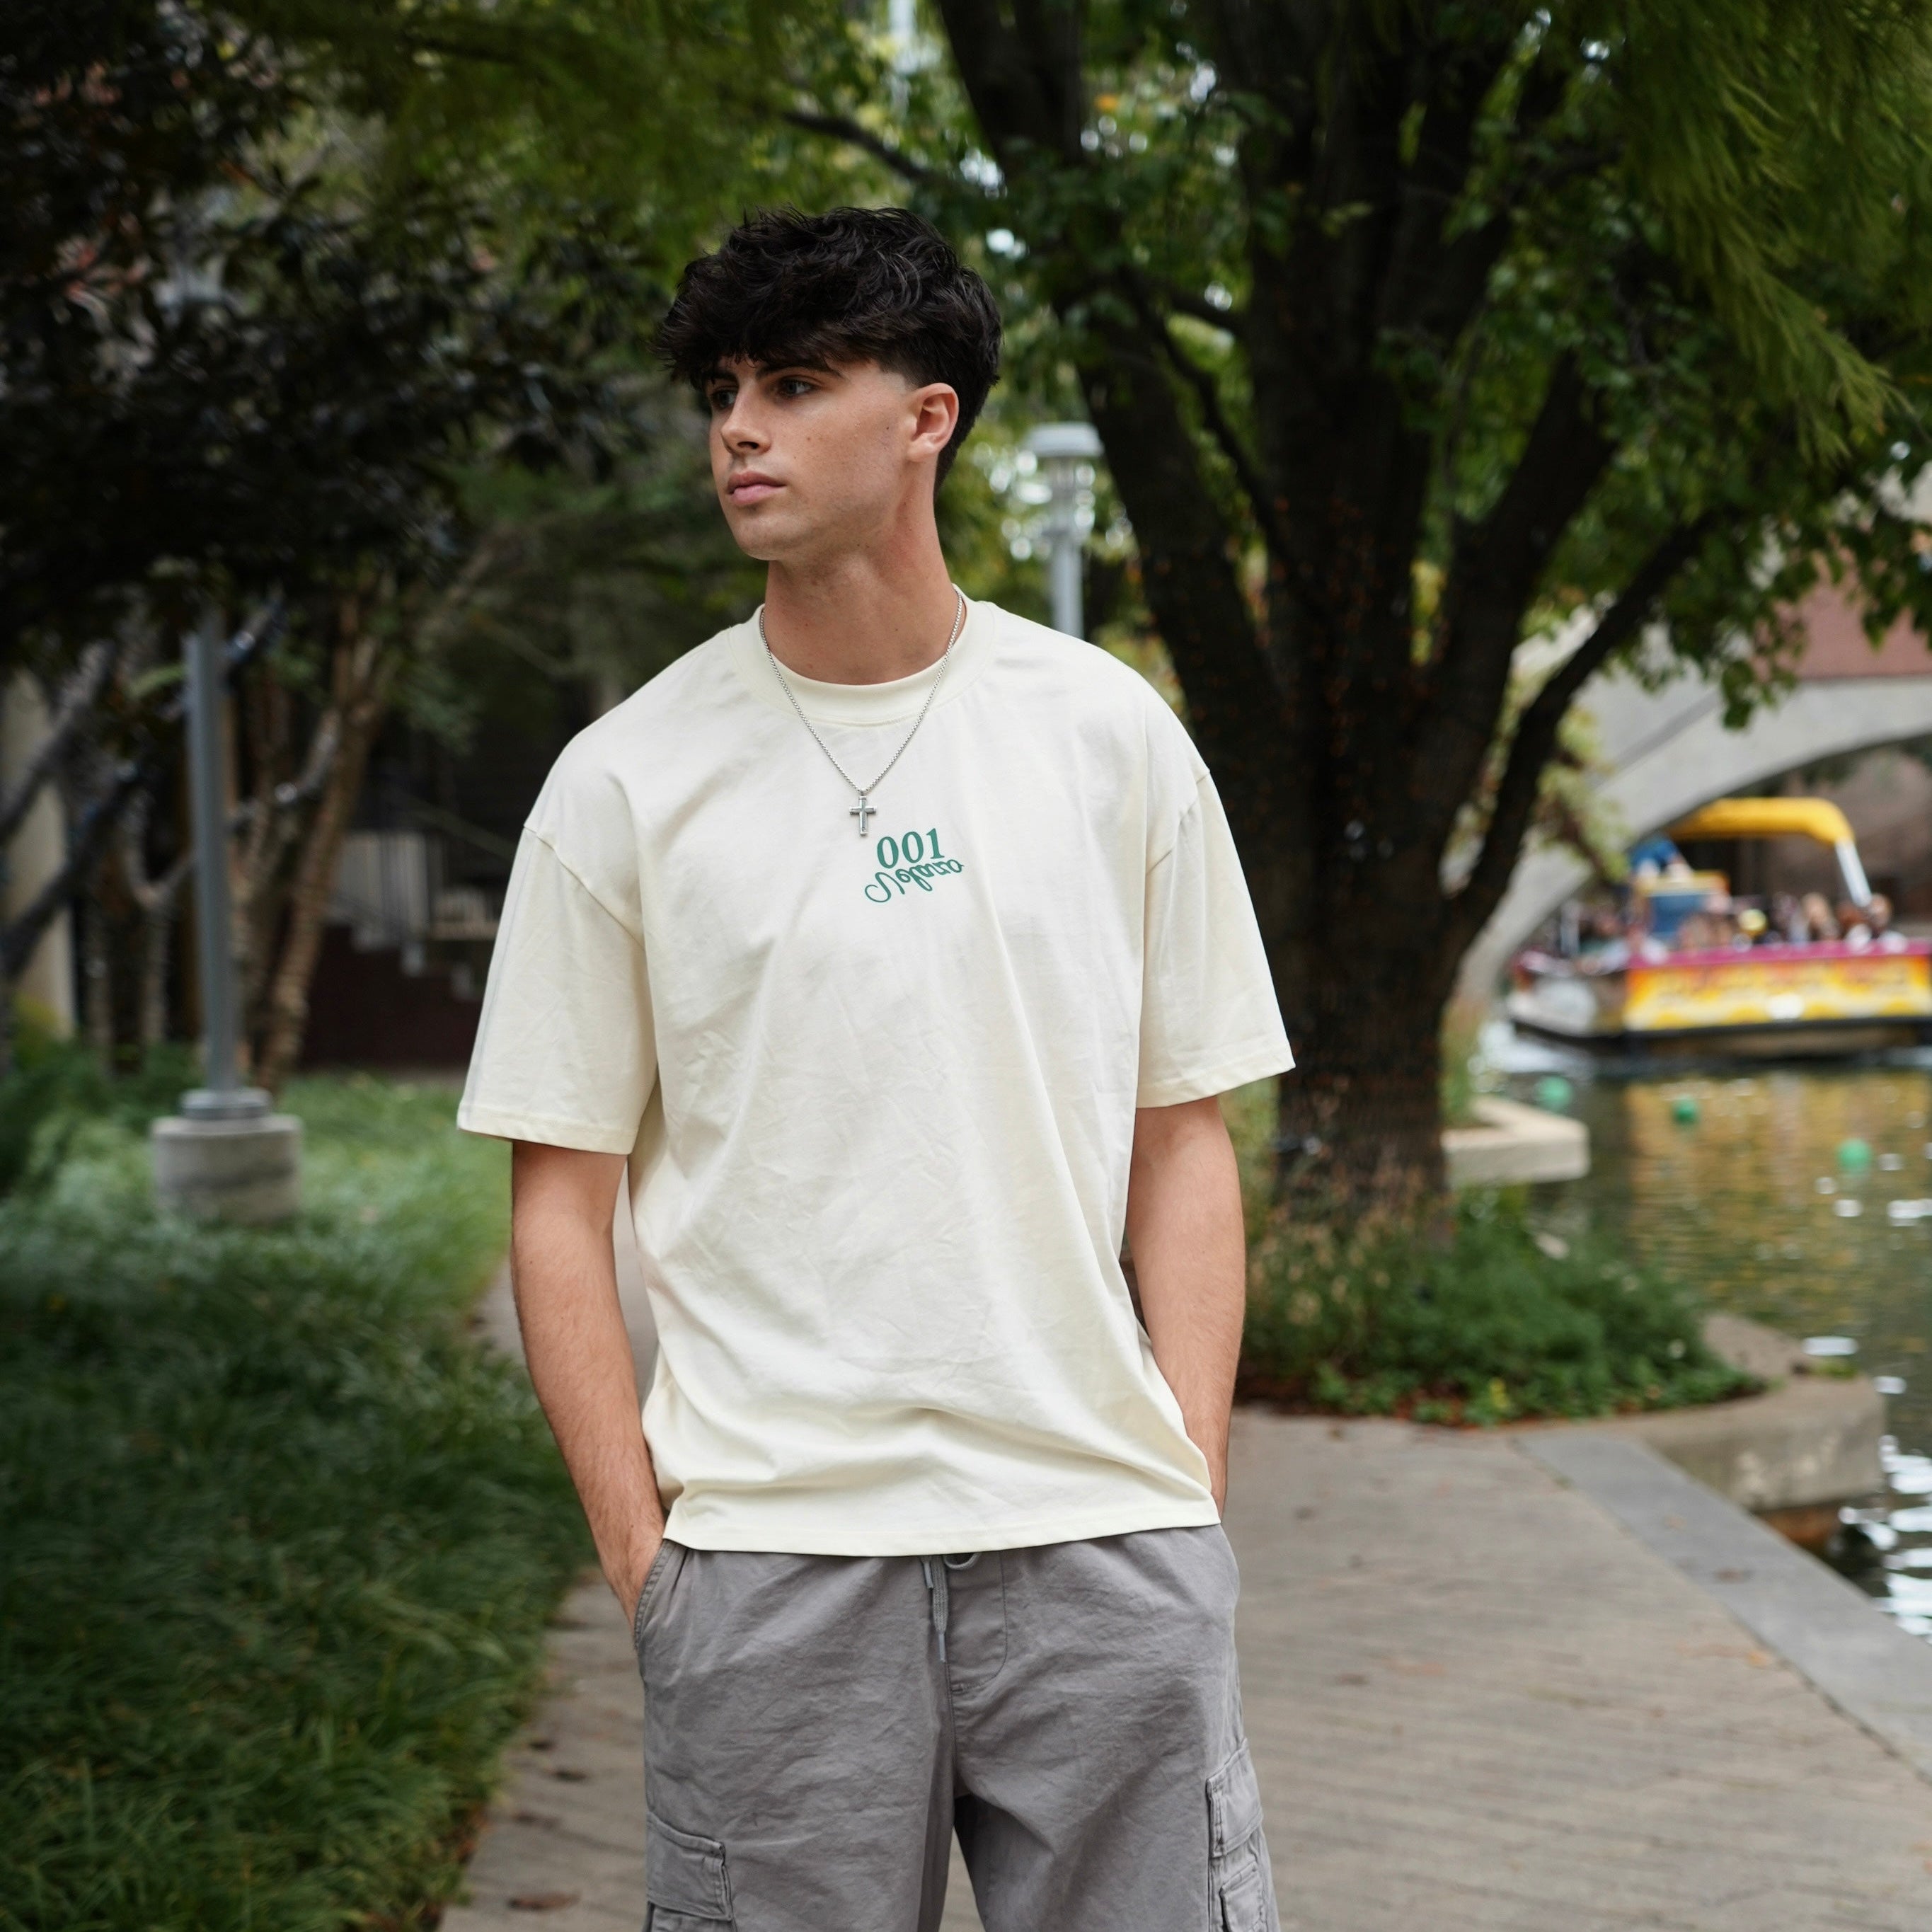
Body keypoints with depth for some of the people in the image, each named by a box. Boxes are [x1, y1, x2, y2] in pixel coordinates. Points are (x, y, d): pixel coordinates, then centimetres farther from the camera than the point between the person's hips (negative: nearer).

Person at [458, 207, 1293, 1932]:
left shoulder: (1110, 735, 7)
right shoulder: (626, 781, 3)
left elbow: (1183, 1142, 9)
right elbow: (562, 1204, 4)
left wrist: (1194, 1494, 0)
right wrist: (643, 1550, -3)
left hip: (1096, 1535, 1)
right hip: (767, 1550, -1)